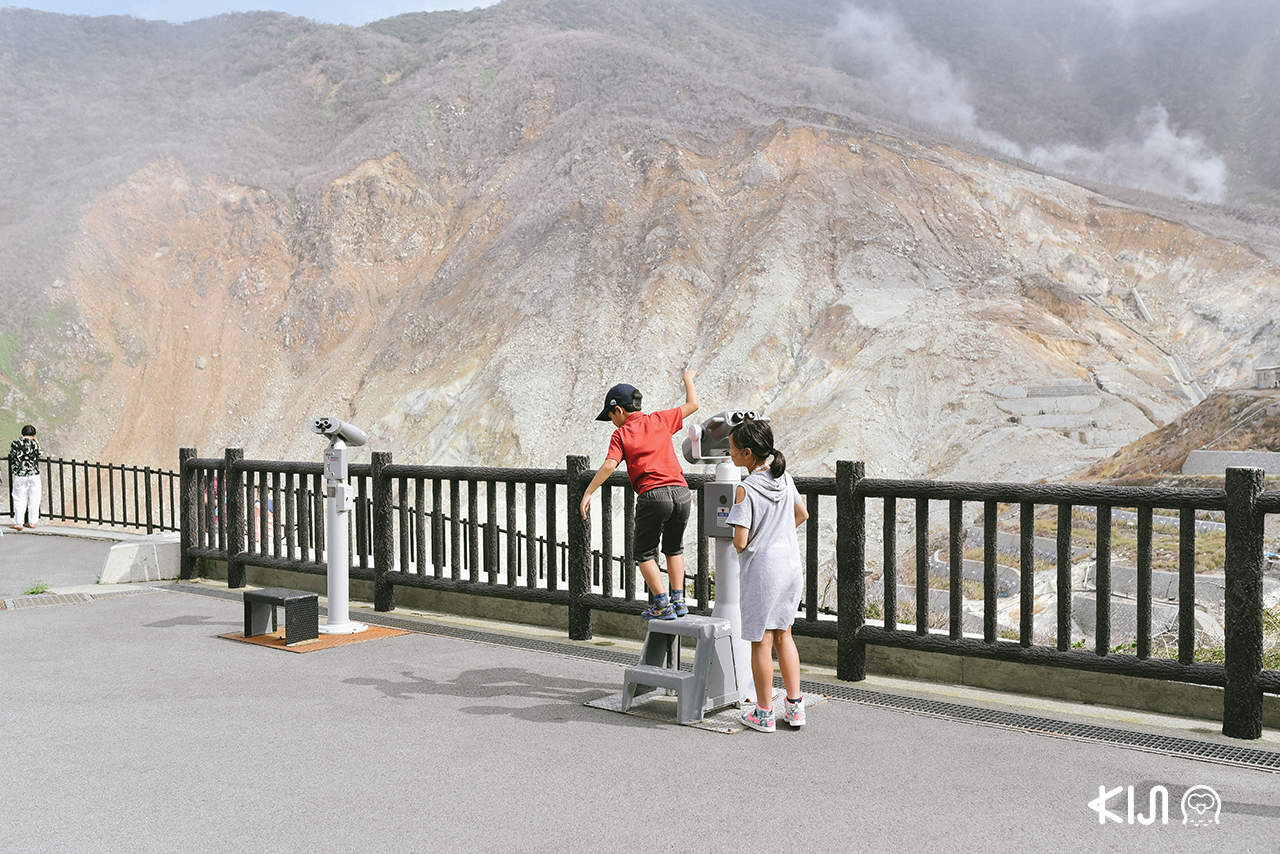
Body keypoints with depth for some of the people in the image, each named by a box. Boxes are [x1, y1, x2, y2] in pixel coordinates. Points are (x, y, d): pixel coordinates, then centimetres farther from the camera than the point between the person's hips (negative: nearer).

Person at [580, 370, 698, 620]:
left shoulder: (621, 434, 4)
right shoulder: (660, 420, 14)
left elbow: (609, 465, -9)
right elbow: (692, 405, 25)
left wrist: (588, 493, -8)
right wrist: (688, 380, 41)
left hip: (653, 495, -4)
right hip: (681, 491, 5)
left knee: (645, 554, 12)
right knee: (674, 548, 24)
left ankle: (662, 605, 3)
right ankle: (678, 600, 18)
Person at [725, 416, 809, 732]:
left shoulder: (745, 490, -18)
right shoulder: (784, 478, 3)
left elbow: (740, 542, -20)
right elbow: (802, 514, 18)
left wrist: (737, 541, 2)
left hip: (762, 571, -6)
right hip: (791, 566, 7)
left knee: (762, 641, 5)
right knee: (783, 635, 18)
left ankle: (764, 713, 16)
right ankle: (794, 706, 21)